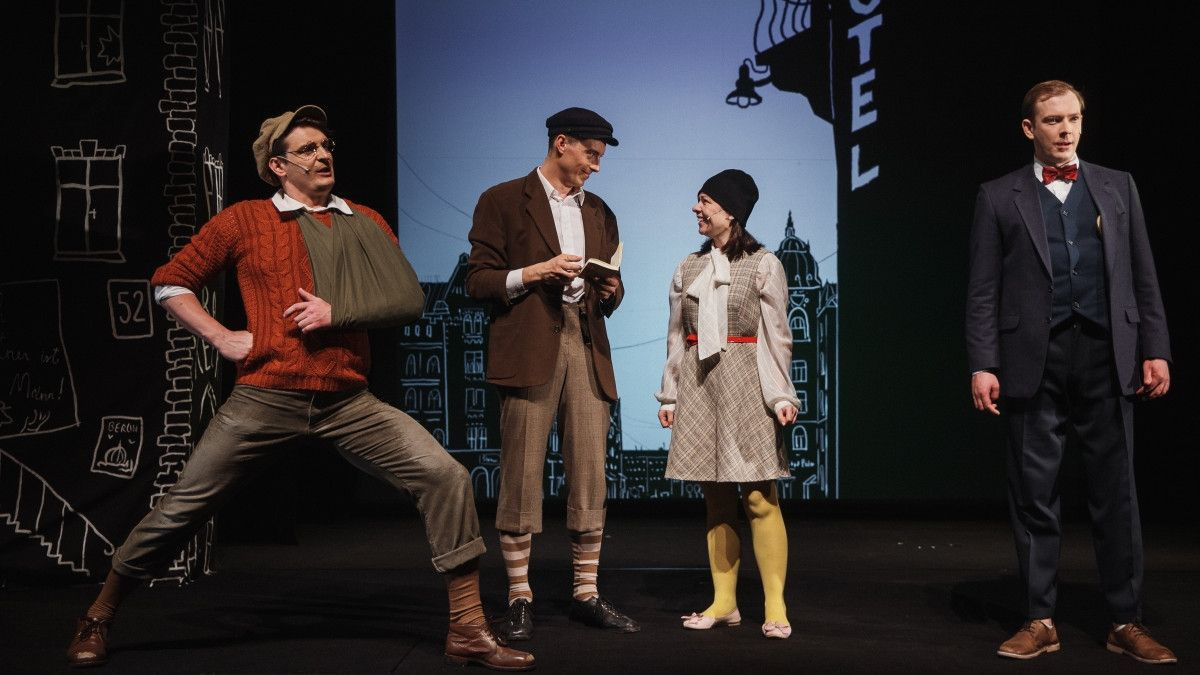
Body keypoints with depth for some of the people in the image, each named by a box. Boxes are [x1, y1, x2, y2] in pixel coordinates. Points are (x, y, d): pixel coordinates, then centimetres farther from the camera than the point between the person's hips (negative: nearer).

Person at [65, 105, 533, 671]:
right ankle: (97, 620, 27)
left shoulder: (366, 224, 13)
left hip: (349, 402, 2)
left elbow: (409, 298, 5)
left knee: (445, 477, -13)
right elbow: (170, 282, 11)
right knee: (184, 506, 2)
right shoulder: (244, 220, 5)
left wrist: (337, 312, -9)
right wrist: (221, 337, -2)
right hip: (266, 399, -2)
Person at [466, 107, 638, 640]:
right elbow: (478, 281, 1)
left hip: (587, 348, 5)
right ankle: (519, 598, 3)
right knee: (521, 476, -5)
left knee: (590, 477, 2)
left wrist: (611, 291, 2)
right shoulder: (503, 201, 5)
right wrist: (536, 271, -12)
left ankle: (587, 594, 11)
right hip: (529, 348, -5)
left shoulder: (599, 213, 22)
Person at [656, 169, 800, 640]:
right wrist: (670, 394, 9)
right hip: (699, 385, 5)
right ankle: (724, 602, 13)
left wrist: (780, 394, -9)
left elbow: (776, 336, -2)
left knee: (759, 497, -7)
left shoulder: (763, 265, 0)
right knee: (716, 498, 7)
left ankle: (775, 606, -3)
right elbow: (676, 337, 13)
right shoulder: (688, 268, 13)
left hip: (744, 384, -4)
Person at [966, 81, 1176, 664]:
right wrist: (982, 365, -5)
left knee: (1116, 494, 4)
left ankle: (1126, 622, 12)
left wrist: (1155, 350, 3)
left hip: (1106, 359, 2)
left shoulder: (1117, 187, 13)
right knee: (1034, 496, 3)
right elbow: (984, 291, 3)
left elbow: (1143, 278, 11)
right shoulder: (999, 197, 7)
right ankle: (1040, 621, 12)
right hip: (1035, 361, -1)